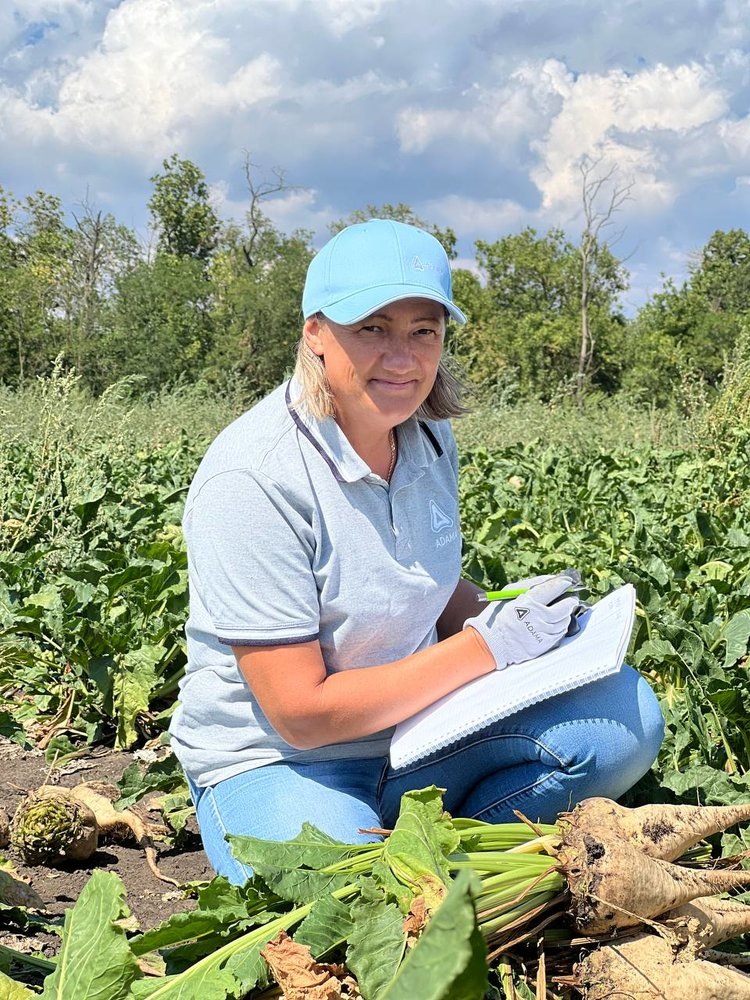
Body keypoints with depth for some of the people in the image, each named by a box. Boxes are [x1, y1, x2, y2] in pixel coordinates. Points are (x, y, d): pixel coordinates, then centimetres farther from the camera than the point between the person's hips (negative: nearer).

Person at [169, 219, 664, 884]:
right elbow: (302, 712, -23)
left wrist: (508, 612, -4)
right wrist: (488, 646, -19)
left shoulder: (429, 439, 0)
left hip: (414, 736, 7)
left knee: (626, 713, -10)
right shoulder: (252, 479, -24)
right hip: (277, 762, -6)